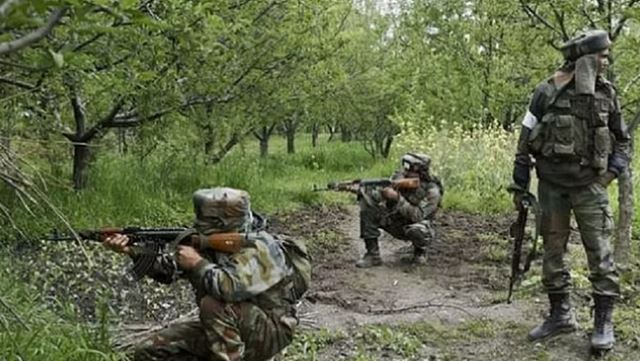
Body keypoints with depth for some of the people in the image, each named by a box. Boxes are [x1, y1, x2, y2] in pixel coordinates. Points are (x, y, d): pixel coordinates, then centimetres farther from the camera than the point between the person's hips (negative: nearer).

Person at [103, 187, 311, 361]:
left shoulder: (258, 249, -23)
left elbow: (232, 288, -40)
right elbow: (168, 269, 4)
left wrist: (198, 263, -25)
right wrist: (132, 251, -11)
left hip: (268, 332, -8)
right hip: (222, 329, 8)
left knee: (213, 304, -35)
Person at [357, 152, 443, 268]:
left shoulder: (432, 191, -23)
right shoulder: (400, 177, -9)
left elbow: (416, 216, -31)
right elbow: (380, 193, -8)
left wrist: (397, 198, -38)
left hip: (416, 225, -5)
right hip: (394, 221, 5)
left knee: (417, 231, -42)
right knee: (367, 202, -15)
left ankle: (420, 250, 0)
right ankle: (373, 254, -14)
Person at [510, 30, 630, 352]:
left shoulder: (607, 94, 1)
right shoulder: (547, 92, -7)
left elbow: (622, 140, 13)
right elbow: (525, 142, -1)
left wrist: (612, 173, -1)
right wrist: (519, 186, -2)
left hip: (589, 185, 0)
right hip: (551, 184, 0)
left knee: (599, 251, -4)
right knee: (553, 250, 7)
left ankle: (603, 322, 6)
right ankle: (560, 315, 21)